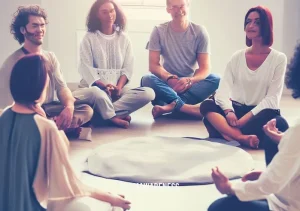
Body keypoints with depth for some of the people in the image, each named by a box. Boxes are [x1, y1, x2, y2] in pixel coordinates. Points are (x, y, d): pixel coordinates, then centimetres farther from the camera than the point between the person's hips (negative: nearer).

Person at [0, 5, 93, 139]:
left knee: (87, 110, -18)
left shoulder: (51, 57, 10)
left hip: (49, 109, 6)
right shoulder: (13, 62, -10)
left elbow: (61, 87, 3)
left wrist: (69, 106, -21)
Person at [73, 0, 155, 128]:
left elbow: (128, 67, 6)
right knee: (96, 93, -42)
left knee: (148, 93, -23)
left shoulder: (123, 38, 12)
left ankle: (104, 112, -25)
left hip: (119, 88, 4)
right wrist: (103, 85, -22)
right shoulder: (89, 38, 3)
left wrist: (119, 87, -14)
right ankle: (114, 117, -17)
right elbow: (86, 67, -6)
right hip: (96, 86, -4)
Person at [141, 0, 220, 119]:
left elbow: (205, 68, -7)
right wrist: (170, 78, -28)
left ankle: (172, 105, -37)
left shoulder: (199, 32, -2)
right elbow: (153, 65, -8)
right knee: (147, 79, -30)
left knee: (216, 80, -27)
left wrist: (189, 80, -29)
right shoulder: (159, 31, -3)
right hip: (168, 83, -1)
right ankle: (189, 108, -42)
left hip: (191, 85, 1)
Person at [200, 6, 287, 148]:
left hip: (260, 114, -3)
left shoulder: (278, 59, -2)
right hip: (238, 109, 3)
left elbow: (272, 98, -10)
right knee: (207, 106, -27)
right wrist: (229, 111, -26)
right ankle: (242, 138, -45)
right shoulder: (237, 57, 7)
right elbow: (223, 90, -4)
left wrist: (246, 118, -23)